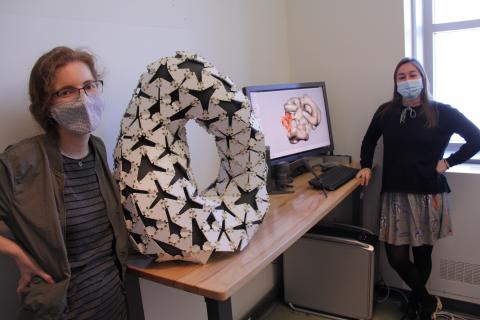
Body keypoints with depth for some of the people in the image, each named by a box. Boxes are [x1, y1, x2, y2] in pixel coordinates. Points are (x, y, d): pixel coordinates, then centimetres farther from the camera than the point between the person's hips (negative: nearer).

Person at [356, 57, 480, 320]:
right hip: (395, 194, 2)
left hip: (428, 194, -2)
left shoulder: (442, 113, -3)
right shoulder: (386, 112, 5)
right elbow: (369, 140, 20)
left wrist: (448, 163, -4)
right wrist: (366, 166, 9)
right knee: (397, 258, -1)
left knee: (422, 254, 8)